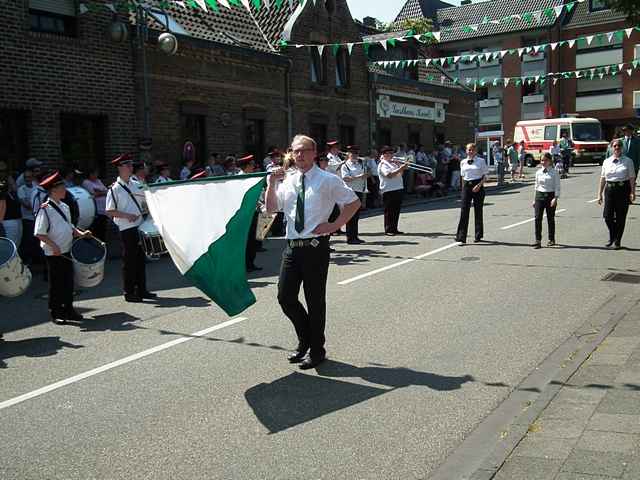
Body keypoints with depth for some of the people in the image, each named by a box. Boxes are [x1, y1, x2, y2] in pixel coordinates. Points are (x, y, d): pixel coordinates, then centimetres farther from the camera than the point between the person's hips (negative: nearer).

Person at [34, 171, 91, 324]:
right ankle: (55, 313, 15)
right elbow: (39, 233, -16)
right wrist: (54, 246, -21)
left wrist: (80, 233, 3)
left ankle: (68, 309, 23)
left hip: (67, 251, 7)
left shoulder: (64, 207, 10)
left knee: (69, 281, 11)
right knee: (56, 283, 3)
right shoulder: (45, 209, -14)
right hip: (54, 253, -7)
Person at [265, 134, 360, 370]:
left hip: (315, 246, -5)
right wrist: (271, 184, -3)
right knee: (285, 297, 6)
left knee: (315, 300, 4)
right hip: (292, 246, 5)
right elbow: (271, 208, 11)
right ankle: (304, 340, 30)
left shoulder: (328, 180, -4)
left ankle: (316, 350, 21)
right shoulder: (287, 180, 10)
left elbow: (354, 203, 0)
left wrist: (334, 225, -7)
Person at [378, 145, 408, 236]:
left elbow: (400, 174, 21)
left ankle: (394, 229, 17)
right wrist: (400, 168, -24)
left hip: (399, 189, 8)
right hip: (388, 190, -8)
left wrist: (400, 165, 5)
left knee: (396, 210, 10)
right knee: (389, 211, -4)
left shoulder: (393, 162, 19)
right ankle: (388, 230, 0)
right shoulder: (382, 165, -6)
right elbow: (389, 175, -20)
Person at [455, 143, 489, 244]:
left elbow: (485, 175, -1)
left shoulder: (481, 161, 0)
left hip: (478, 187, -2)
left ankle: (478, 235, 19)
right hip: (467, 186, 2)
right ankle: (461, 237, -9)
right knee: (464, 210, -7)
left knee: (478, 211, 6)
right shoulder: (463, 162, 9)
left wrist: (479, 185, -15)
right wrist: (463, 188, 9)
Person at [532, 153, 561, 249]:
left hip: (550, 195, -3)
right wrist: (534, 199, 11)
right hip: (539, 195, 3)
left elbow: (557, 186, -5)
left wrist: (555, 198, -15)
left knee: (550, 218, 7)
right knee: (538, 218, -7)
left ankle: (551, 239, 22)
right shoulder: (538, 172, 8)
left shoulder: (554, 172, -3)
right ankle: (538, 240, -6)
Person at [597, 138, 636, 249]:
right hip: (609, 189, 2)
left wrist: (633, 192, -10)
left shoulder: (628, 161, 1)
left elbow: (632, 178, -2)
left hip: (623, 190, -2)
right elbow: (602, 179, 9)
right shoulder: (606, 162, 8)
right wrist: (600, 194, 7)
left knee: (621, 217, 3)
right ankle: (612, 237, 22)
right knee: (607, 216, -4)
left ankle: (618, 241, 16)